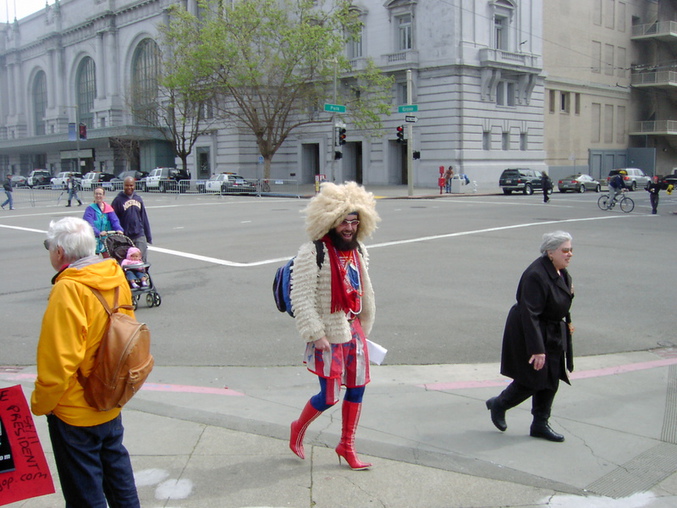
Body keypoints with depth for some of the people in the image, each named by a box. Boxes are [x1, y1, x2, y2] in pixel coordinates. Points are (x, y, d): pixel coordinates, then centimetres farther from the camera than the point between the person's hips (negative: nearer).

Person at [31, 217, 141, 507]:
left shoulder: (68, 289, -26)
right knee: (115, 463, 25)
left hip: (75, 411, -7)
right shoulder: (116, 276, -4)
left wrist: (41, 403, -9)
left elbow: (59, 361, -26)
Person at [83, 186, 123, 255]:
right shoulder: (90, 209, -6)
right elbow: (89, 224, -18)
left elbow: (115, 220, -5)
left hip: (106, 240, 3)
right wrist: (98, 233, -34)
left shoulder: (108, 208, 7)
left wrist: (118, 229, -25)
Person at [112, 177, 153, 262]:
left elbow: (144, 218, 15)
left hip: (140, 236, 3)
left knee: (142, 260, -2)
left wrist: (148, 237, 14)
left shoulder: (138, 199, 12)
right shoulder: (118, 200, -1)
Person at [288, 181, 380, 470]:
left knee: (357, 389, 11)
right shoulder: (312, 253, -18)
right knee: (329, 396, 0)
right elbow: (301, 298, -20)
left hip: (354, 331, 7)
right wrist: (316, 334, -20)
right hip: (329, 336, -7)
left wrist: (364, 327, 19)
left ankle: (346, 446, 28)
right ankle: (298, 429, 29)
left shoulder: (358, 251, 7)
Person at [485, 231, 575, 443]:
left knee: (551, 381, 11)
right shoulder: (536, 275, -27)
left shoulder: (562, 272, 3)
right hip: (530, 333, -9)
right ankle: (498, 405, 24)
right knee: (532, 381, -1)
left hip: (553, 336, 9)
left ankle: (540, 425, 24)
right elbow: (530, 315, -29)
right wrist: (537, 349, -31)